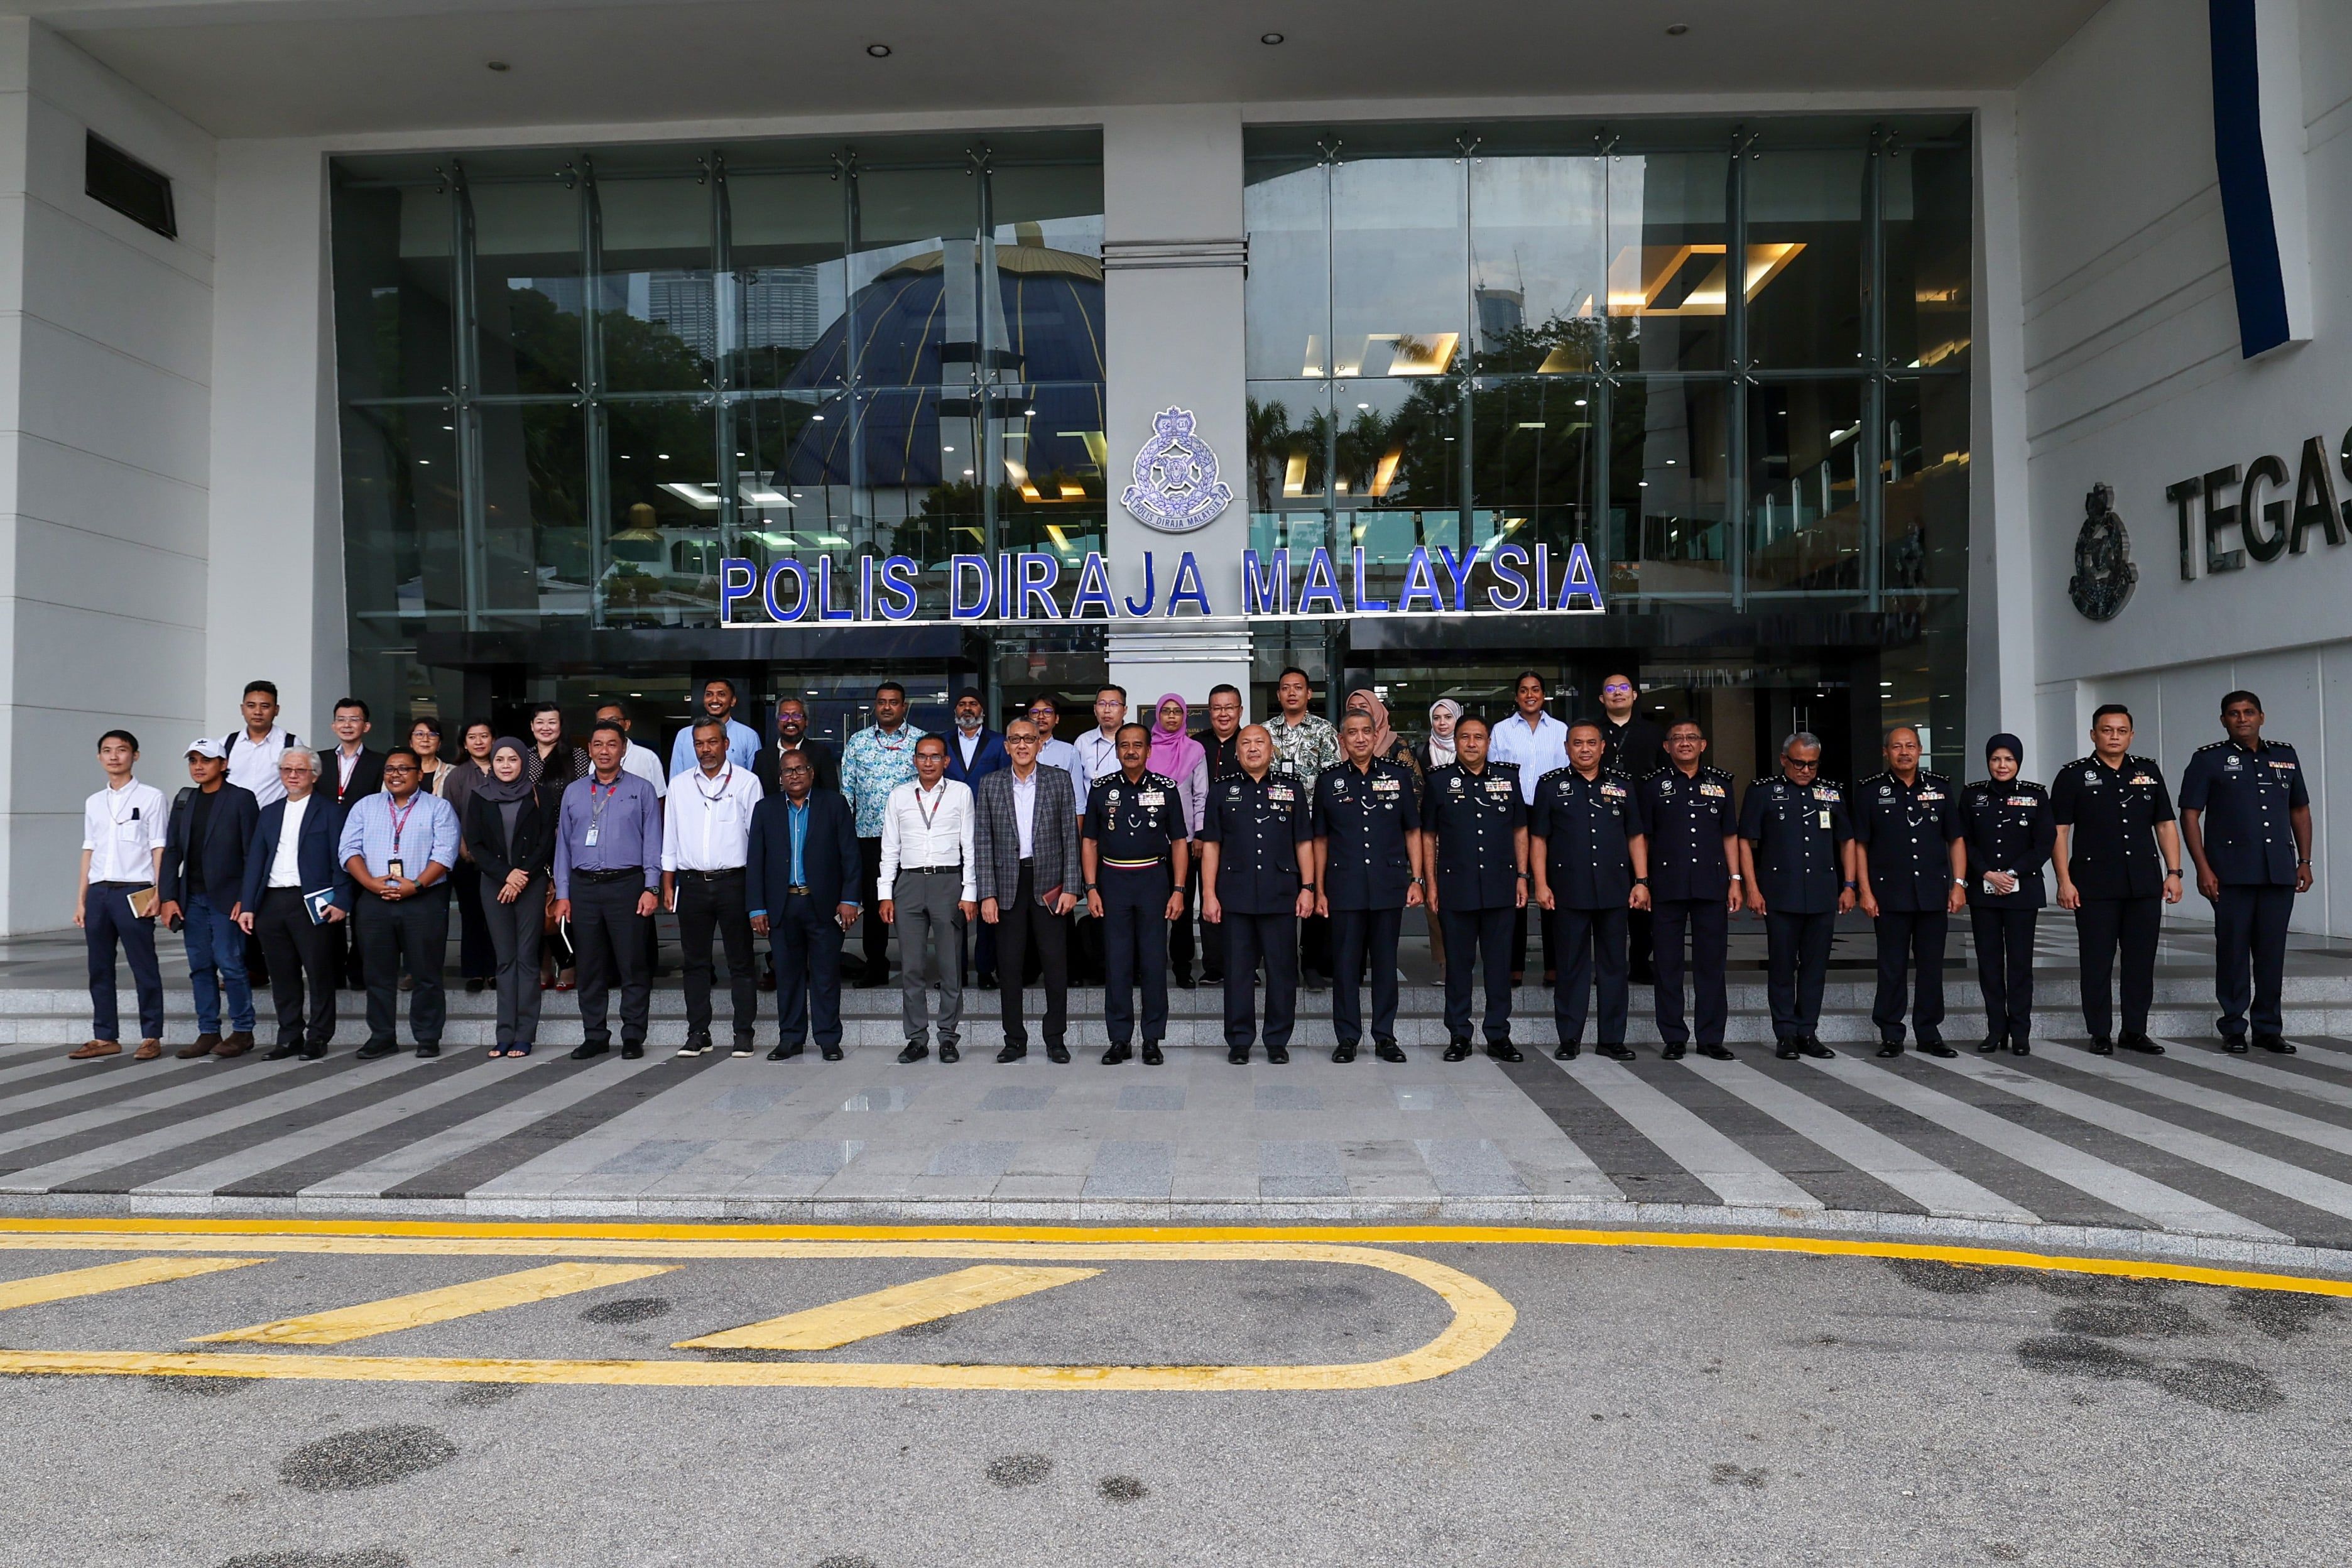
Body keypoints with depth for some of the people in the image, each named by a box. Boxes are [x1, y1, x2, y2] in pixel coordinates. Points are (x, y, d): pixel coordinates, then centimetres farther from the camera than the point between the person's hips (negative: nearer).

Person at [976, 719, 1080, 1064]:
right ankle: (1015, 1040, 15)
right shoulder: (990, 784, 5)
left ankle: (1056, 1039, 12)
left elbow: (1071, 836, 2)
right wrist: (987, 894, -4)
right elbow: (983, 843, 3)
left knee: (1055, 964, 2)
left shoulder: (1059, 780, 3)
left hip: (1049, 884, -1)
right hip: (1008, 884, 1)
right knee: (1010, 965, 5)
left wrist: (1071, 887, -5)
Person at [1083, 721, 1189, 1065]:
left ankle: (1153, 1040, 10)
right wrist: (1091, 889, -1)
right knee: (1116, 962, 3)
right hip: (1113, 879, 1)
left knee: (1155, 962, 1)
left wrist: (1178, 891, -3)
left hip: (1153, 878, -1)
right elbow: (1089, 842, 7)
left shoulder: (1165, 788, 3)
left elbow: (1179, 842, 5)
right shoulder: (1101, 789, 5)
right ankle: (1119, 1040, 10)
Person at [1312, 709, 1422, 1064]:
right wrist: (1319, 891, 5)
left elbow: (1413, 831, 8)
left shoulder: (1399, 775, 5)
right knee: (1346, 962, 3)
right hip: (1344, 888, 0)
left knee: (1386, 961, 7)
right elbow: (1321, 840, 9)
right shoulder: (1329, 781, 5)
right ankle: (1347, 1038, 12)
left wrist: (1416, 880, 1)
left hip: (1389, 885, 0)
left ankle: (1385, 1036, 16)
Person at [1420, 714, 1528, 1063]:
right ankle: (1458, 1035, 13)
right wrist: (1431, 884, 1)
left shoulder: (1508, 777, 8)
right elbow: (1429, 836, 6)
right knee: (1458, 962, 5)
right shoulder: (1438, 780, 3)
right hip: (1455, 888, -1)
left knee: (1500, 962, 6)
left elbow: (1520, 830, 13)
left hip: (1501, 887, 1)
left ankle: (1499, 1035, 14)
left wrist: (1522, 877, 6)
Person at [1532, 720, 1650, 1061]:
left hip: (1615, 891, 2)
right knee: (1572, 965, 3)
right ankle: (1569, 1039, 10)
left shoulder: (1622, 786, 10)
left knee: (1614, 965, 6)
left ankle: (1613, 1039, 13)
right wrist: (1541, 884, -5)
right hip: (1569, 891, -2)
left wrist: (1642, 881, 4)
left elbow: (1636, 837, 12)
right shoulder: (1551, 786, 4)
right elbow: (1538, 838, 3)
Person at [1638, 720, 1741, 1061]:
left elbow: (1730, 835, 14)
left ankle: (1711, 1037, 13)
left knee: (1712, 962, 4)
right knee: (1668, 964, 2)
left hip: (1712, 886, 2)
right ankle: (1674, 1038, 10)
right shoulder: (1653, 785, 5)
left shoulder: (1720, 783, 12)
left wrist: (1735, 880, 7)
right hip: (1667, 887, -2)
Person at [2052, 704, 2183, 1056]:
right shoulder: (2074, 776, 1)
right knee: (2097, 963, 1)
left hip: (2145, 884, 3)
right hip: (2094, 886, -3)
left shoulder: (2149, 773, 12)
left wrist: (2174, 873, 5)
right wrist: (2064, 881, -9)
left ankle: (2135, 1032, 17)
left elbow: (2166, 826, 14)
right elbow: (2058, 832, -2)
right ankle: (2100, 1035, 9)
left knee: (2142, 961, 6)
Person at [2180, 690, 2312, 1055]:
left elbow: (2300, 810, 18)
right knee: (2233, 950, 1)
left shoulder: (2285, 756, 13)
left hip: (2279, 871, 3)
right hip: (2231, 873, -3)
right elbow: (2190, 816, -3)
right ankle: (2233, 1029, 9)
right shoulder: (2209, 759, 1)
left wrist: (2305, 861, 11)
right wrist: (2203, 868, -10)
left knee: (2272, 951, 7)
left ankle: (2268, 1028, 16)